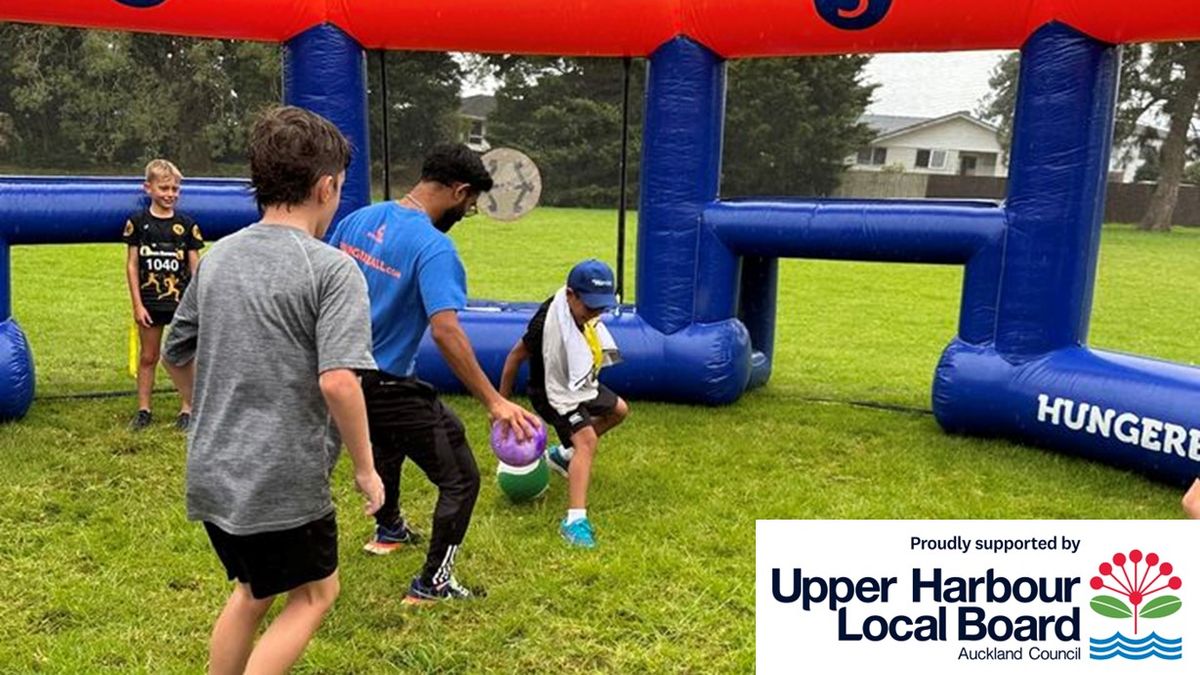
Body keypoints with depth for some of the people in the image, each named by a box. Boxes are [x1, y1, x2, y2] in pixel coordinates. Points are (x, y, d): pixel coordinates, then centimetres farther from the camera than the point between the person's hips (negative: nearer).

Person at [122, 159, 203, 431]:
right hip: (149, 302, 1)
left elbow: (195, 267, 2)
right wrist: (137, 304, -3)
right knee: (148, 357, 11)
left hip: (181, 302, 0)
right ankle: (143, 410, 21)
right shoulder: (138, 222, -1)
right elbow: (132, 265, 1)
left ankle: (187, 409, 16)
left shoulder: (186, 225, 0)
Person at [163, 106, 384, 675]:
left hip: (212, 473, 7)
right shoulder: (332, 269, -16)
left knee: (252, 589, 27)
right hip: (284, 481, -7)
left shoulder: (217, 257, 5)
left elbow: (176, 353, 15)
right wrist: (365, 467, -14)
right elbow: (337, 381, -25)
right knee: (314, 593, 17)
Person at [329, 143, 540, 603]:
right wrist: (493, 401, -32)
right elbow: (445, 329, -33)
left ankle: (389, 530, 59)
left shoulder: (359, 219, 1)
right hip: (389, 387, -9)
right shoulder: (434, 247, -22)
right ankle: (432, 584, 15)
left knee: (388, 444, 36)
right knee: (460, 479, 5)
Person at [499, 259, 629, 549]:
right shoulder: (549, 321, -36)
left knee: (618, 410, 25)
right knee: (587, 440, -25)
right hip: (555, 393, -9)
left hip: (581, 384, 9)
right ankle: (575, 519, -31)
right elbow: (516, 356, -26)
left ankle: (562, 454, 37)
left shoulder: (583, 309, -13)